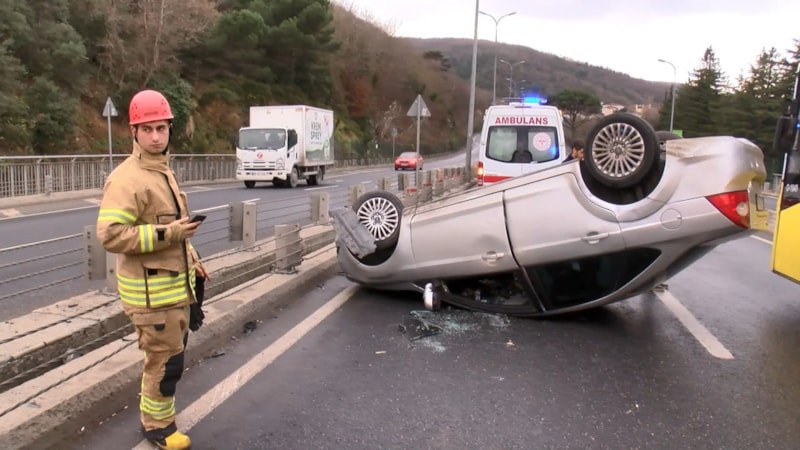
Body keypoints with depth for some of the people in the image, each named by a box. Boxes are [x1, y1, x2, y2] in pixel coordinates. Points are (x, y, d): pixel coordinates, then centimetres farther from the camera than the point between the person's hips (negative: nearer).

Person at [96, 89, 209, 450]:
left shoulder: (163, 171, 12)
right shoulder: (126, 179, -19)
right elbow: (110, 234, -26)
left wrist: (192, 260, 18)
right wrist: (166, 233, -26)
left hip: (175, 282, 10)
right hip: (151, 289, -10)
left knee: (170, 352, 22)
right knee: (165, 360, 1)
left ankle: (155, 409, 42)